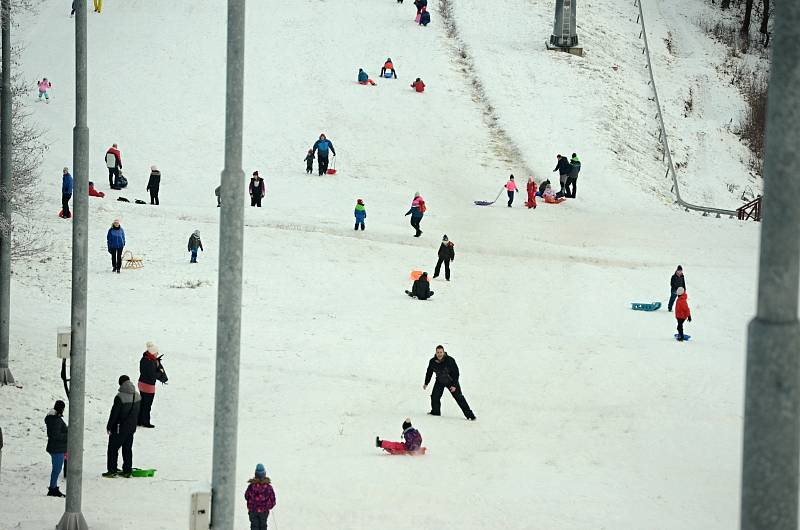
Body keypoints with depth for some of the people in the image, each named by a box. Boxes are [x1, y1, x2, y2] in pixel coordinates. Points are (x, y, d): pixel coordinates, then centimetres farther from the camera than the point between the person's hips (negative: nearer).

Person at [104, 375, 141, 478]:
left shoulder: (120, 397, -22)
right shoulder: (137, 396, 1)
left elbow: (114, 413, -17)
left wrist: (109, 427, -6)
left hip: (120, 428, -7)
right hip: (131, 427, 7)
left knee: (113, 448, 4)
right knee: (127, 449, 15)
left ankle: (112, 470, 4)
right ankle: (127, 471, 17)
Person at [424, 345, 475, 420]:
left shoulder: (450, 360, -29)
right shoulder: (432, 362, -17)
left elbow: (456, 373, -20)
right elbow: (429, 372, 2)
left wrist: (454, 385, -24)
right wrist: (426, 383, 9)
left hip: (451, 381, -4)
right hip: (440, 382, 4)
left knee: (459, 397, -7)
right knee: (434, 396, -4)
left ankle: (469, 414, -3)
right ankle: (435, 412, 21)